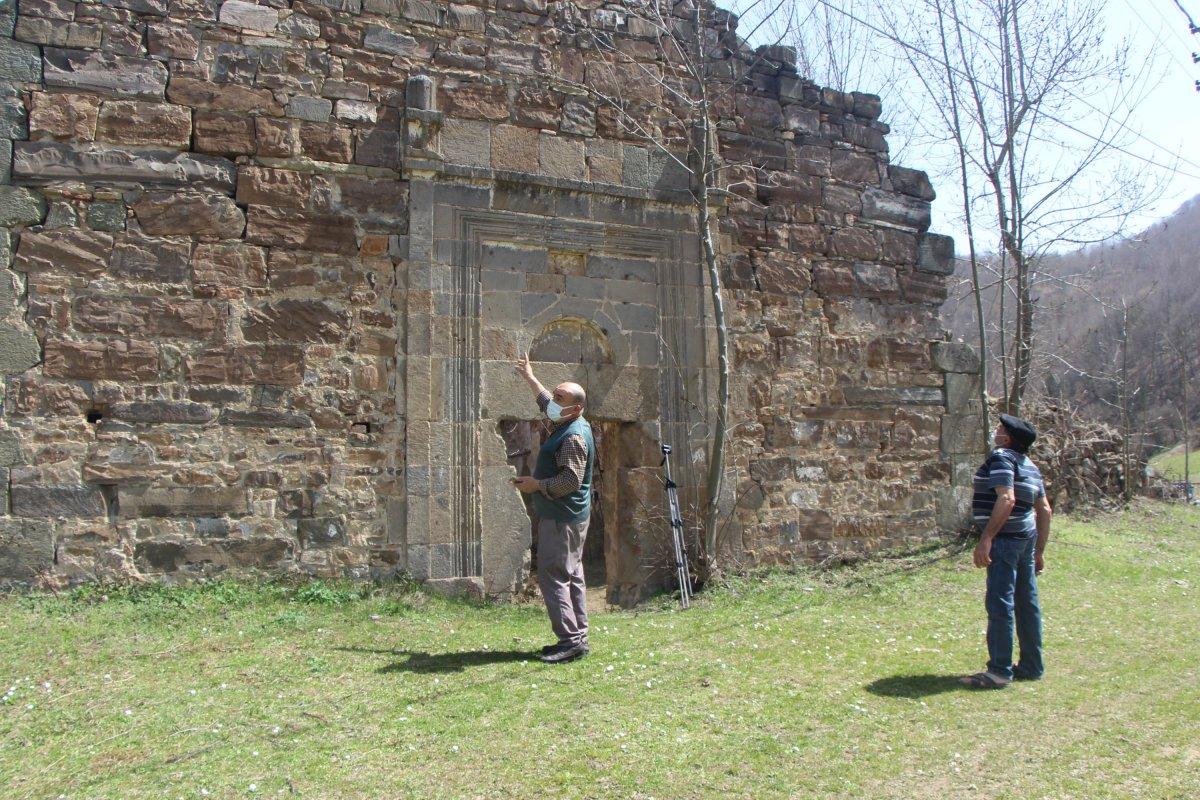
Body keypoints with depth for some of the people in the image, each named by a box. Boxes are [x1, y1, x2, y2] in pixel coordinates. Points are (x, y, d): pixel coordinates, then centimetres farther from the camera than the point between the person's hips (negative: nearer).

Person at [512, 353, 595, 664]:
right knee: (571, 576, 13)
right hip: (567, 516, 11)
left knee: (552, 576, -10)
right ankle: (578, 637, 19)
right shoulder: (568, 426, 12)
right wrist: (530, 378, 39)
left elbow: (570, 480, -26)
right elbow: (546, 403, 32)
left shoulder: (574, 437, -19)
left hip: (561, 518, -11)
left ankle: (571, 640, -10)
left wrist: (536, 484, -16)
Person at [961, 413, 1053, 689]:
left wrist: (985, 539, -25)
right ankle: (1032, 666, 21)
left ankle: (999, 671, -5)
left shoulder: (1001, 457, -11)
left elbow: (1006, 499, -23)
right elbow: (1044, 509, 18)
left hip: (1006, 539, -10)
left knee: (1000, 604, -7)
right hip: (1027, 538, 10)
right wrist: (1039, 550, 21)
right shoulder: (1029, 465, 16)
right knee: (1027, 603, 13)